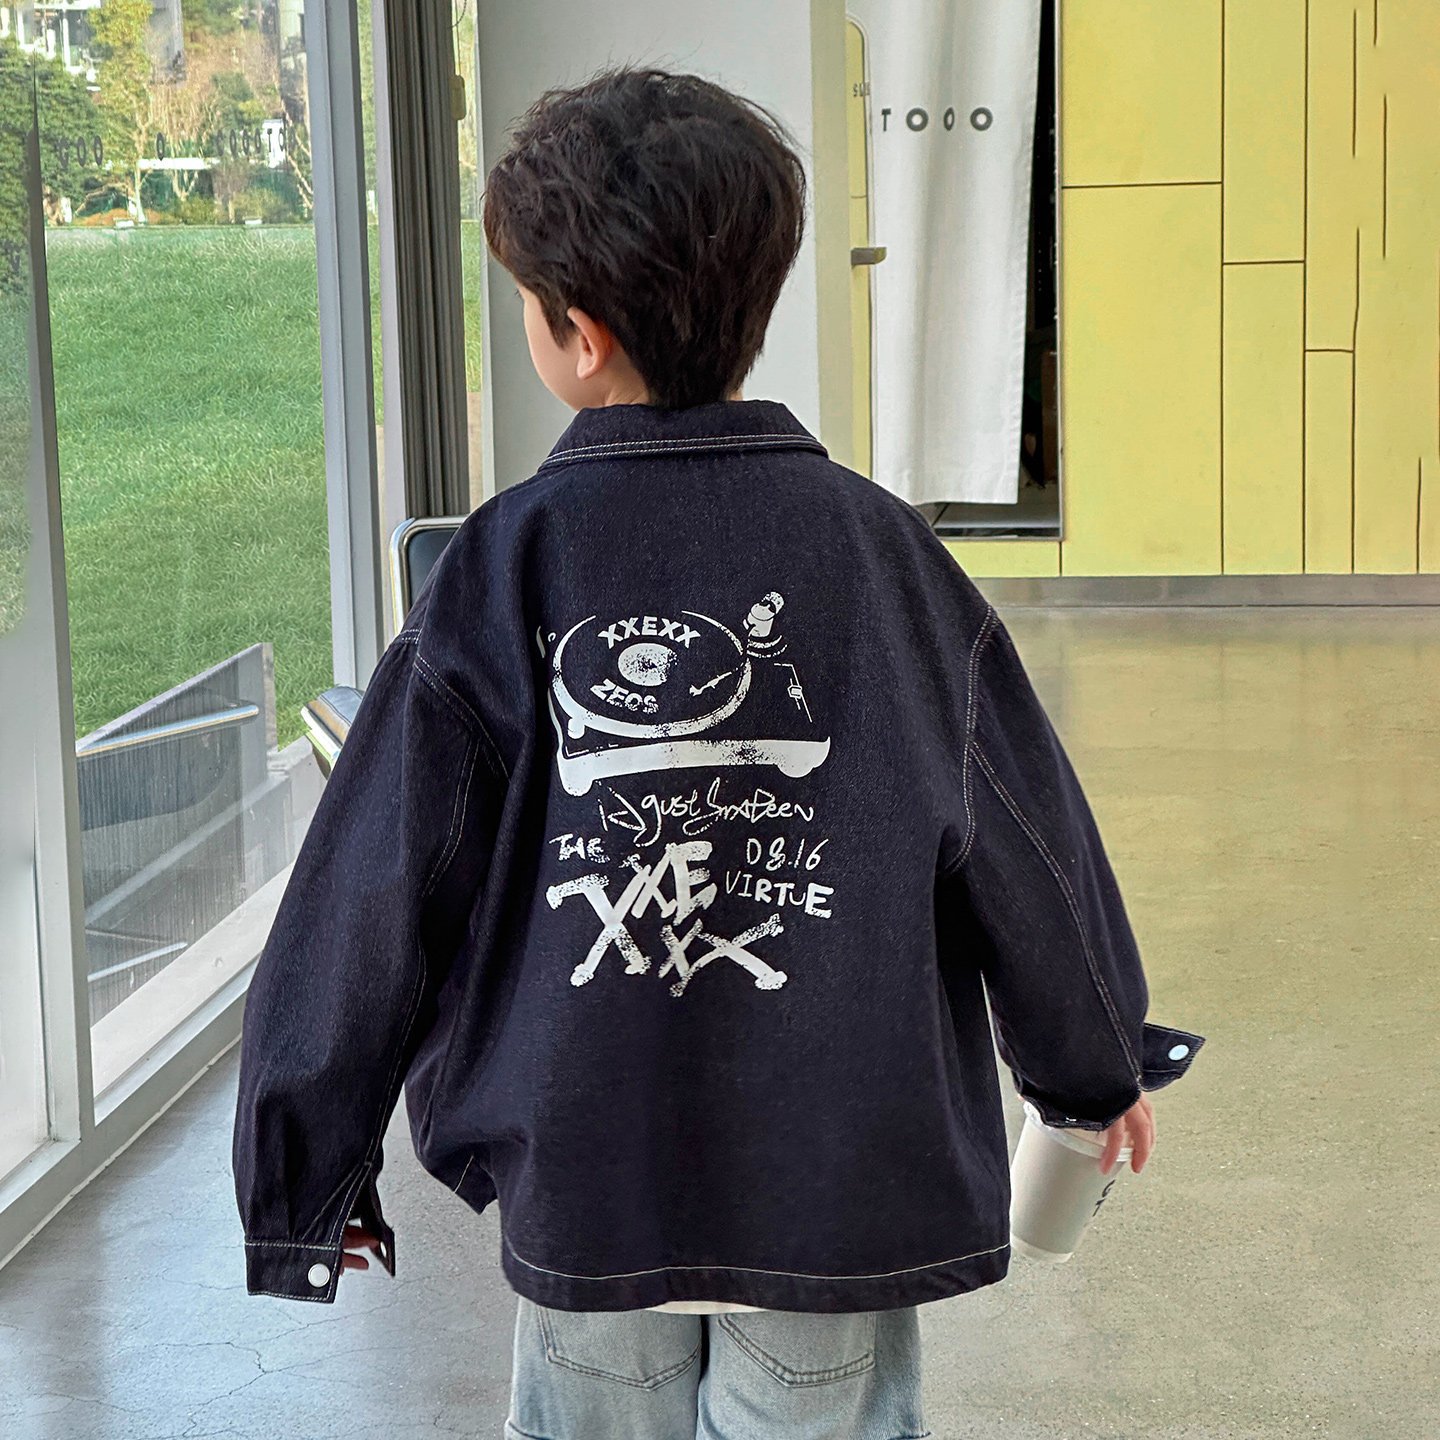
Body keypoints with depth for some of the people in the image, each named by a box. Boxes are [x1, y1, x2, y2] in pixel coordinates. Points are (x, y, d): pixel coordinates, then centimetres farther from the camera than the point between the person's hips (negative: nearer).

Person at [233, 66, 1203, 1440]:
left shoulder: (499, 571, -11)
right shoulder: (879, 551, -8)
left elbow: (374, 889, -6)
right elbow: (1026, 840, 2)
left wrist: (304, 1182, 7)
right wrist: (1099, 1064, 21)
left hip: (581, 1197, 0)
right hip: (841, 1199, 0)